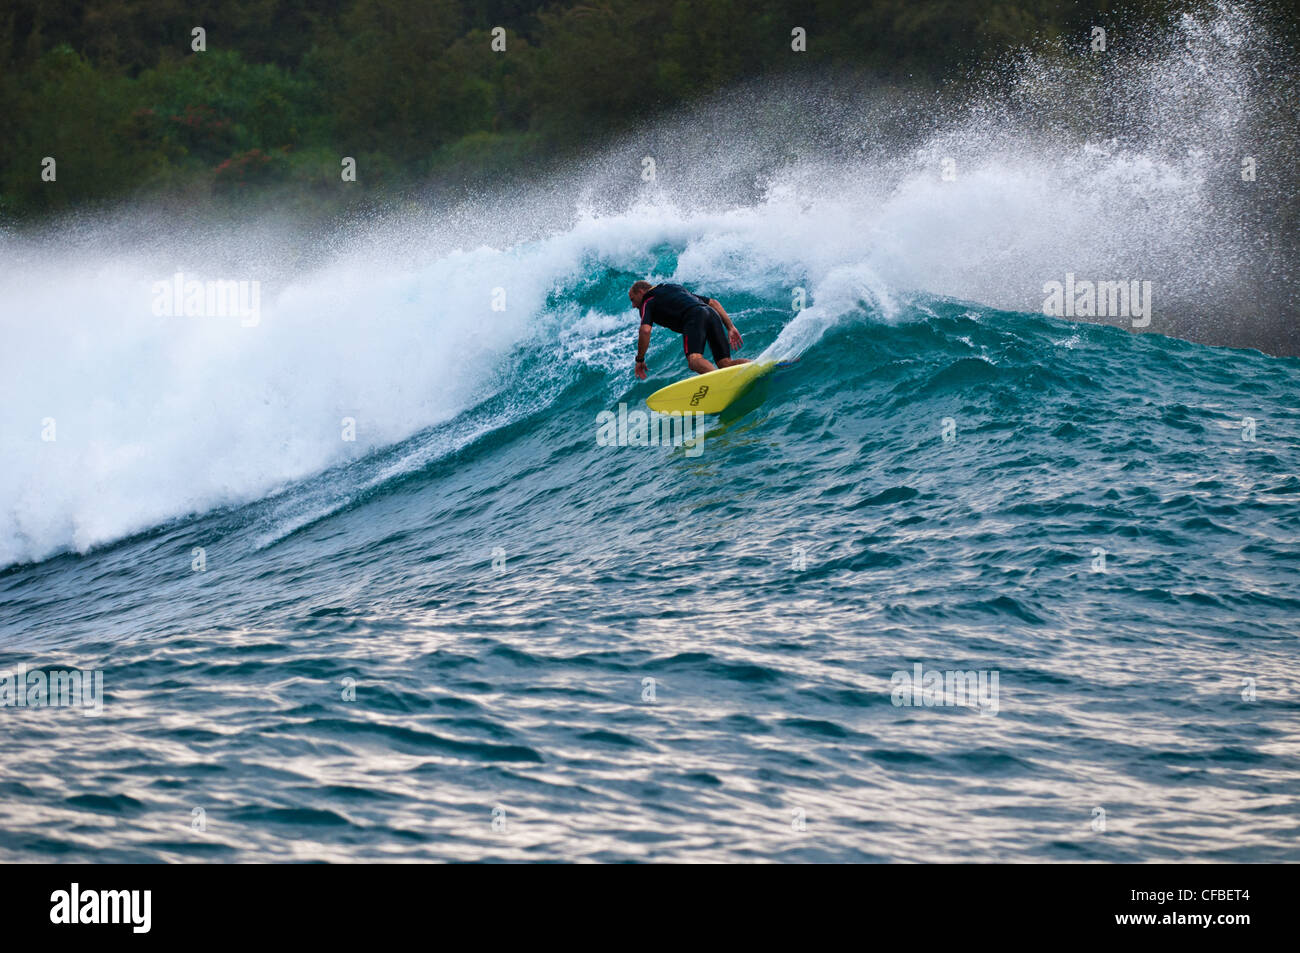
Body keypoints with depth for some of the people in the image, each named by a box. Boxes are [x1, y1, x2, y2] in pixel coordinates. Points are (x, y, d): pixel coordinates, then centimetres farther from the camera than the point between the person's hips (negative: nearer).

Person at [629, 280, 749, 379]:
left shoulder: (648, 302, 20)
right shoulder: (677, 288, 41)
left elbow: (645, 331, 1)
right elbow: (713, 302, 32)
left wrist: (640, 359, 12)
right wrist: (730, 327, 26)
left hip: (694, 317, -7)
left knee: (694, 360, -27)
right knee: (726, 363, 1)